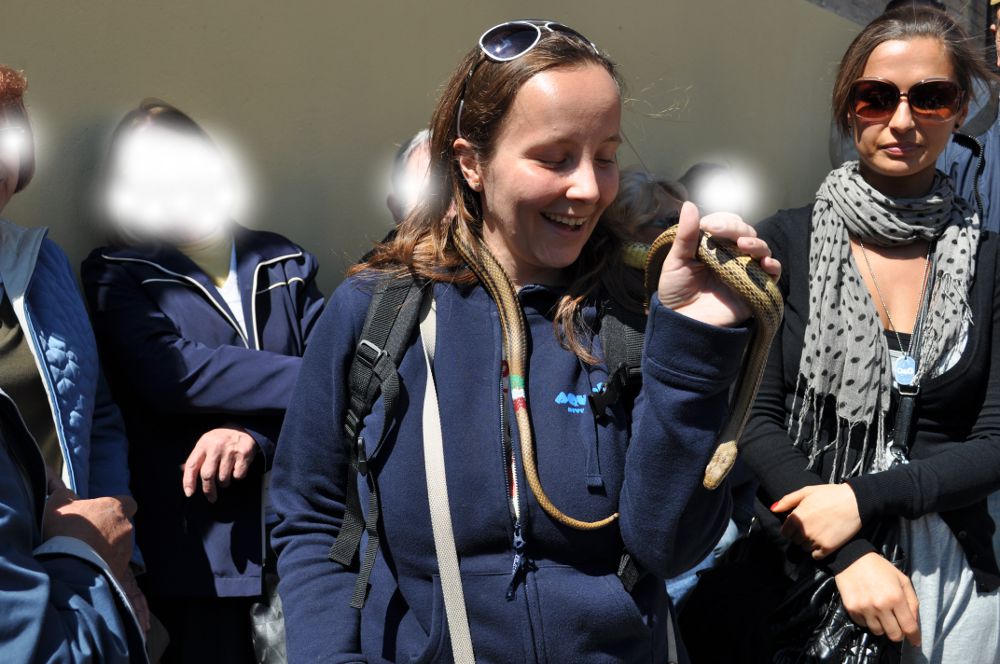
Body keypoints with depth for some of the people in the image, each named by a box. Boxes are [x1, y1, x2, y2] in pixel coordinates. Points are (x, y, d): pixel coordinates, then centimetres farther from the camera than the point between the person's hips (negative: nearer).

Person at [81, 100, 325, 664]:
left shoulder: (286, 263, 13)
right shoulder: (117, 273, 7)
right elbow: (169, 373, -12)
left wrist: (257, 434, -20)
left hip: (302, 534, 2)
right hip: (201, 546, -2)